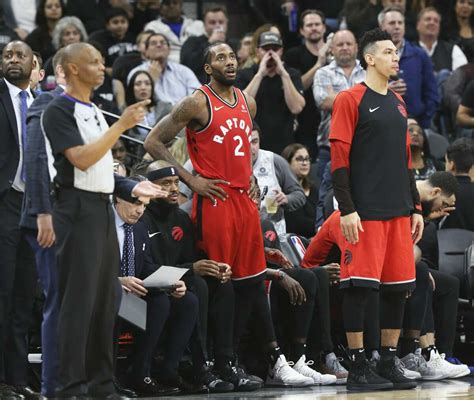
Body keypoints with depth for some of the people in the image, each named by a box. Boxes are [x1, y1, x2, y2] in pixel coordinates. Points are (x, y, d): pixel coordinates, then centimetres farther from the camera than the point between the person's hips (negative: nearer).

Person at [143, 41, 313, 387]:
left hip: (244, 199, 7)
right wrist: (190, 179, -12)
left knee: (252, 281, 8)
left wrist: (250, 175, 14)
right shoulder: (197, 104, -8)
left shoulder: (247, 102, 14)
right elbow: (154, 142, -8)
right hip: (214, 200, -7)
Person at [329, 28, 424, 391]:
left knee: (399, 286, 6)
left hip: (399, 211, 7)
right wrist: (347, 209, -16)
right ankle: (358, 367, -2)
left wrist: (416, 207, 16)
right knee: (360, 286, -6)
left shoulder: (398, 104, 17)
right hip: (365, 212, -7)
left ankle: (389, 363, 13)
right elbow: (339, 159, -9)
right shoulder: (351, 100, -4)